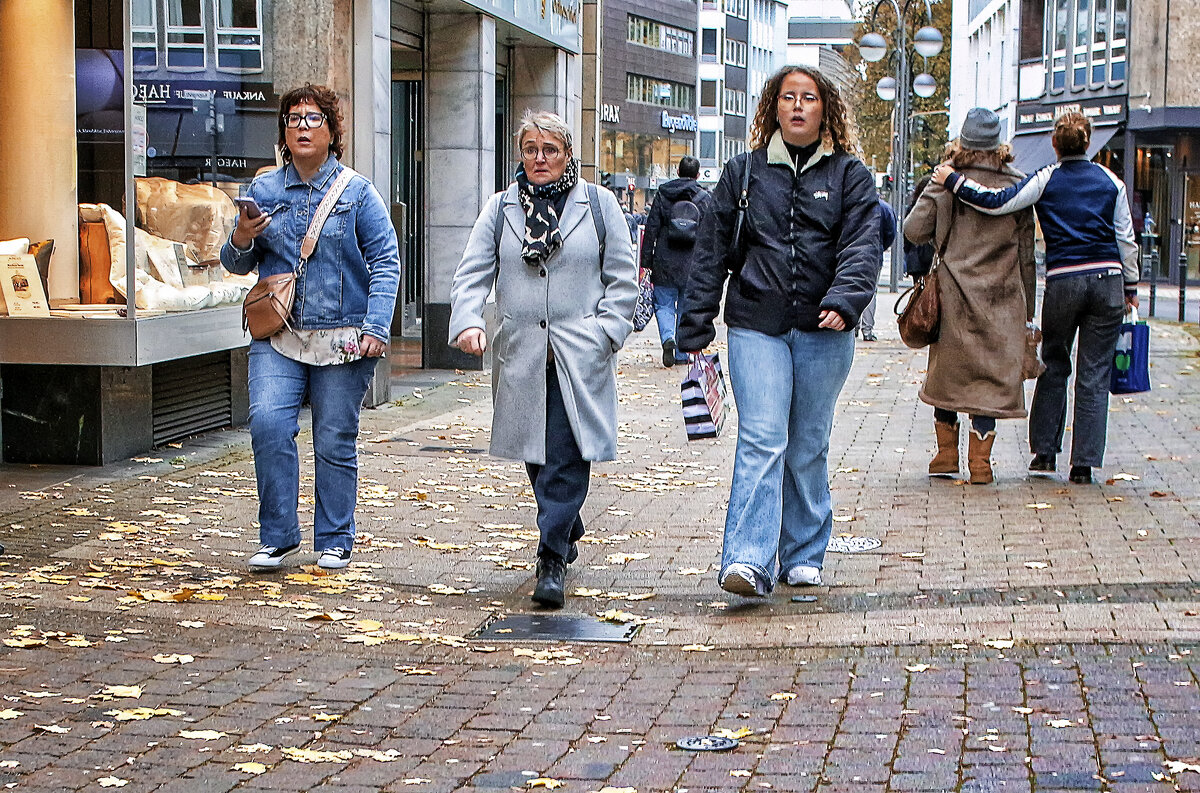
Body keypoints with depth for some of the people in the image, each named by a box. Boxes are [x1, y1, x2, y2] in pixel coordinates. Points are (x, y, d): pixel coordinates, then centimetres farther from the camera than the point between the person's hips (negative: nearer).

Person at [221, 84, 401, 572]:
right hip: (278, 335, 2)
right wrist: (242, 239, -7)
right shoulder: (263, 190, 10)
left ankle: (335, 542, 18)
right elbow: (238, 264, 17)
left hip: (341, 337, -2)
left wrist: (376, 327, -11)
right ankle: (278, 538, -3)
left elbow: (386, 261, 0)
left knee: (335, 441, 3)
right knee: (268, 422, -15)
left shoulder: (358, 192, 3)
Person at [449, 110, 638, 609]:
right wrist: (467, 322, -14)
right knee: (537, 456, 12)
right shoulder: (501, 208, 10)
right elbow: (472, 272, 4)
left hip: (579, 357, -3)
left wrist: (605, 333, -6)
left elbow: (622, 278, 7)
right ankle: (569, 531, 34)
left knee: (566, 458, -12)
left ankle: (553, 561, -11)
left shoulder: (598, 204, 6)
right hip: (521, 354, 3)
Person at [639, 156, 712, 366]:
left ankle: (667, 337, -21)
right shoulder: (705, 198, 3)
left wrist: (646, 260, 4)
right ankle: (682, 354, 11)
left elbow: (651, 228, 1)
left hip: (665, 262, -1)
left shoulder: (663, 195, 2)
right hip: (693, 264, 1)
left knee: (664, 304, 6)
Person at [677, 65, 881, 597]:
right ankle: (749, 561, -20)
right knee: (761, 440, -13)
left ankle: (803, 557, 21)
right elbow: (712, 250, 9)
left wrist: (843, 300, -22)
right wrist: (695, 325, 4)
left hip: (824, 333, 1)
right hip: (756, 327, -1)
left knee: (809, 447, 9)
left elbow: (863, 244, -4)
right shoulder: (743, 172, 9)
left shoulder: (849, 175, 8)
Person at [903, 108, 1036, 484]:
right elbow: (1026, 252, 3)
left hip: (953, 296, 0)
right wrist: (1027, 308, 9)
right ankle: (980, 461, 3)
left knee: (947, 371, 15)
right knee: (992, 375, 4)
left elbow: (914, 230, -10)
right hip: (1002, 298, 0)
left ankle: (946, 452, 21)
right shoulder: (1017, 185, 1)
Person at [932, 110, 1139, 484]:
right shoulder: (1110, 181, 6)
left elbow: (999, 203, -14)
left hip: (1062, 282, -1)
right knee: (1094, 376, 3)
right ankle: (1083, 464, 2)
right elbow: (1126, 239, 8)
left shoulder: (1046, 180, -2)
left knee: (1054, 367, 16)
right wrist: (1131, 286, 17)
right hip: (1107, 280, 1)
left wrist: (954, 181, -6)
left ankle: (1044, 452, 19)